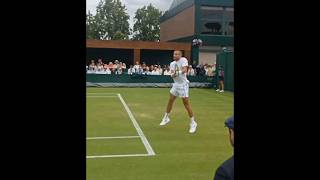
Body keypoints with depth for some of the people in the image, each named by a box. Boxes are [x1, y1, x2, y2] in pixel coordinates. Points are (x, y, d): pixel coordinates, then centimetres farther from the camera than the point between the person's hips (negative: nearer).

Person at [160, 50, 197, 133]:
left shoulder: (183, 60, -10)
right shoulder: (172, 63, 7)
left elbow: (185, 70, -23)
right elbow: (172, 74, -6)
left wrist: (178, 72, -38)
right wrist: (173, 74, -28)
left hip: (183, 84, -7)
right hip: (176, 84, 7)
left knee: (186, 103, -7)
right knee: (170, 101, 15)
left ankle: (193, 123, 3)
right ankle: (166, 118, 34)